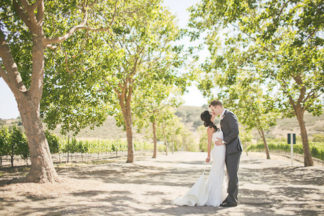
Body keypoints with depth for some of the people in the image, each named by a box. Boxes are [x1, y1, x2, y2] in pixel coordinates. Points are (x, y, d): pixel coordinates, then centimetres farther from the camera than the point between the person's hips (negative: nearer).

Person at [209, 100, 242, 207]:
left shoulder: (230, 115, -12)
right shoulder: (223, 117, 19)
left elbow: (235, 132, -20)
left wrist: (224, 141, -18)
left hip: (234, 149, -10)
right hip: (228, 150, 10)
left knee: (232, 174, -7)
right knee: (231, 175, 10)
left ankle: (232, 200, -2)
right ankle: (231, 197, 15)